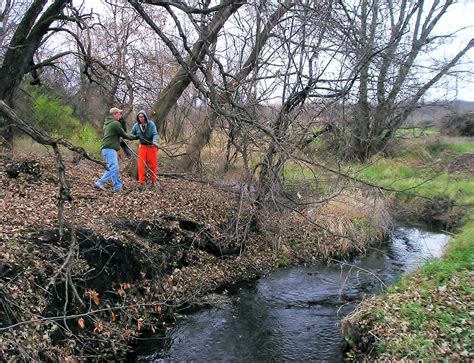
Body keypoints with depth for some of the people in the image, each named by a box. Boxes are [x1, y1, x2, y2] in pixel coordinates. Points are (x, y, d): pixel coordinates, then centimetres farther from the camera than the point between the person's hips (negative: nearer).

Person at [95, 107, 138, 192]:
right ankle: (100, 183, -19)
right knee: (113, 167, -15)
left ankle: (119, 185, 12)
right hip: (109, 149, -10)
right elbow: (124, 135, -3)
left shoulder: (107, 123, 22)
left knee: (115, 168, 11)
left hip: (106, 148, 10)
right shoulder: (115, 123, -8)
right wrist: (134, 137, 10)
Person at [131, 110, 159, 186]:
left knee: (153, 164, 6)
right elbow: (132, 135, 3)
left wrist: (155, 141, -37)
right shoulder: (136, 126, -5)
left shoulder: (151, 124, -13)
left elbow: (155, 134, -19)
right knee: (141, 164, -2)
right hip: (142, 147, 2)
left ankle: (153, 181, 19)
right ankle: (141, 182, 4)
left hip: (152, 146, -2)